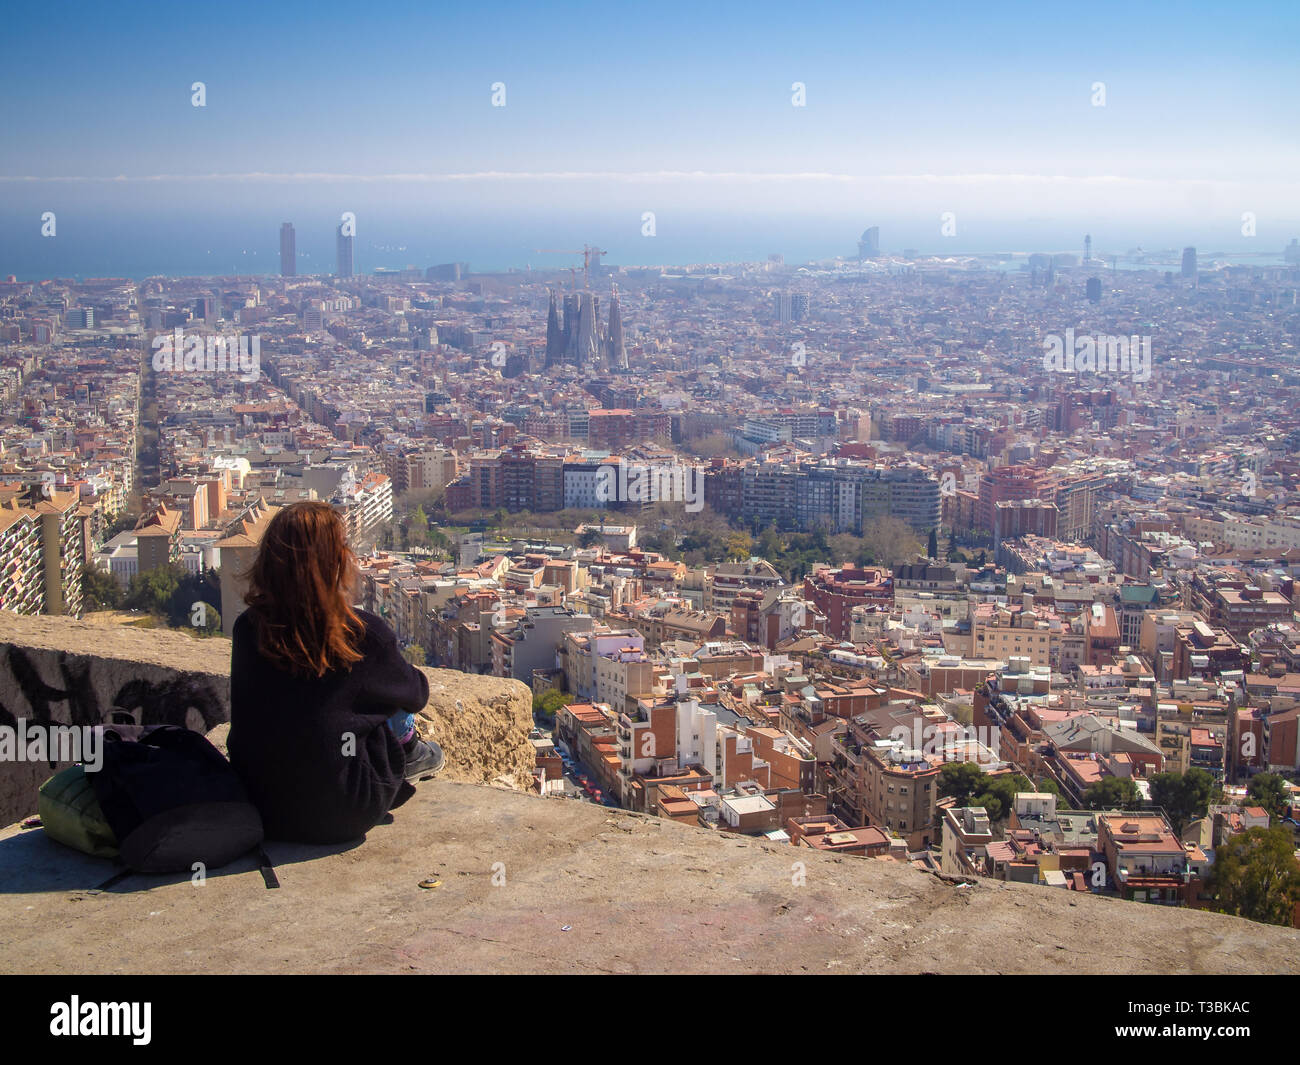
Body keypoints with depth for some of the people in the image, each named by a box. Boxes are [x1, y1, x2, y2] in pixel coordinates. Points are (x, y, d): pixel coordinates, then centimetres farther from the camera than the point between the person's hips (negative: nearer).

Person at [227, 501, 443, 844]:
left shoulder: (245, 629, -8)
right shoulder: (364, 633, -18)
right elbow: (415, 693, 2)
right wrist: (422, 679, 27)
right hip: (341, 818, -4)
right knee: (399, 690, 13)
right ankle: (408, 755, 38)